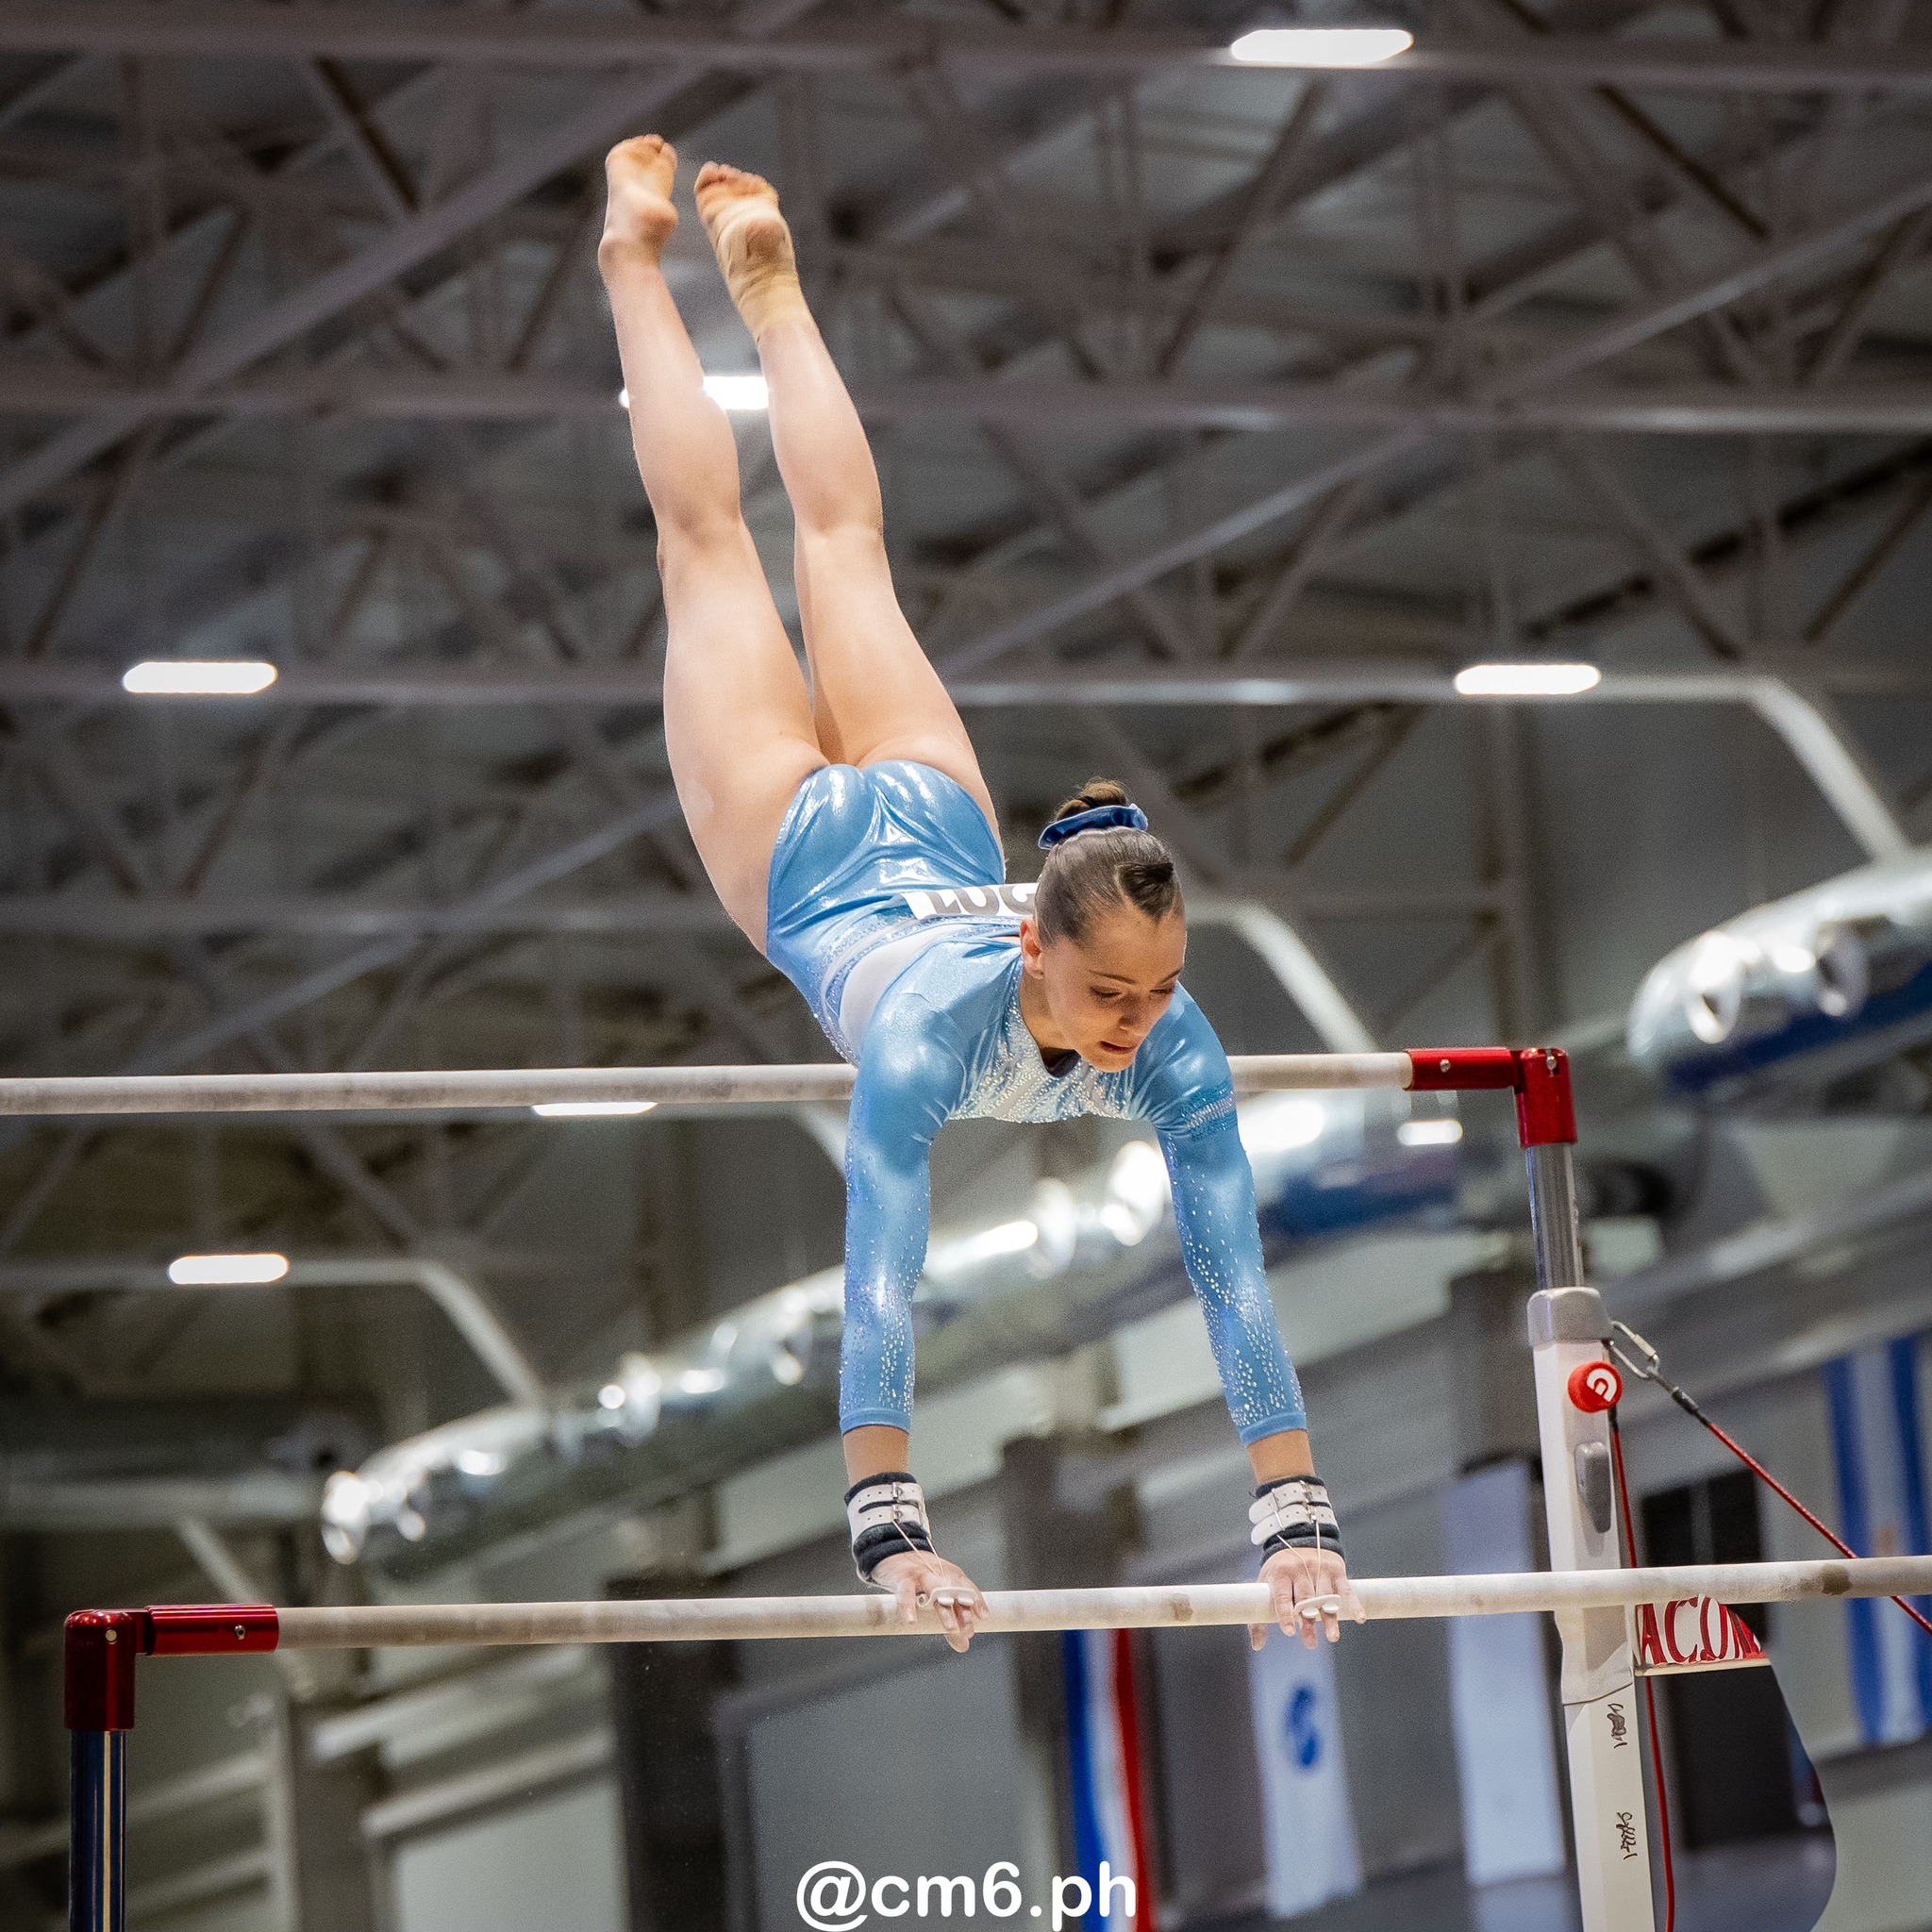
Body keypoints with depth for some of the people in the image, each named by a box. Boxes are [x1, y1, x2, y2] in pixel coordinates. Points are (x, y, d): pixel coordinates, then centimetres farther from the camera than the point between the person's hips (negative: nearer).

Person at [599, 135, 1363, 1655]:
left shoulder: (1173, 1046, -40)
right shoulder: (934, 1028, -49)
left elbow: (1234, 1277, -41)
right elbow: (882, 1281, -53)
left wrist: (1299, 1520, -48)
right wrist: (891, 1531, -61)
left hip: (937, 836, 2)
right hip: (811, 861, -2)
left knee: (846, 546, 28)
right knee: (713, 545, 22)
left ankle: (767, 274, 52)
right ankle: (639, 257, 45)